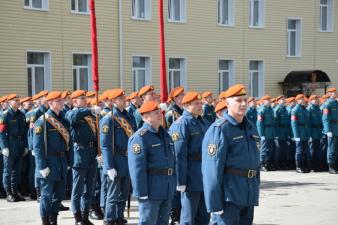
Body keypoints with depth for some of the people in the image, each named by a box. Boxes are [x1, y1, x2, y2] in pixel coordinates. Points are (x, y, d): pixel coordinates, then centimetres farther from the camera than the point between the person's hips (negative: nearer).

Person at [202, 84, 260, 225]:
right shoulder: (219, 130, -11)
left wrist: (255, 194, 19)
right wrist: (215, 205, -19)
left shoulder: (251, 128, 14)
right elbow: (212, 170, -16)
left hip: (249, 197, 8)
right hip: (228, 196, -8)